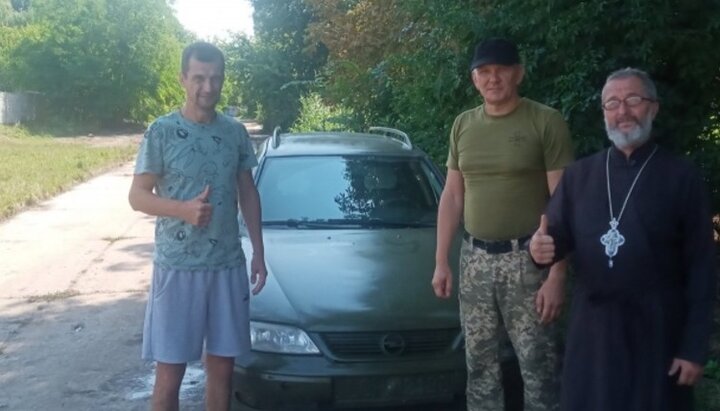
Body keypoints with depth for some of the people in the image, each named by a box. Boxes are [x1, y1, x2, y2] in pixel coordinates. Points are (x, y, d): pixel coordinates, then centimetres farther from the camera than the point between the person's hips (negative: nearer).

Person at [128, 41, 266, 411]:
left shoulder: (235, 132, 5)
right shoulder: (162, 131, -7)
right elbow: (138, 196, -6)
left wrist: (258, 252, 7)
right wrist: (183, 209, -24)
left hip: (228, 265, 4)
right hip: (176, 266, -3)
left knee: (221, 367, 12)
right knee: (170, 372, 4)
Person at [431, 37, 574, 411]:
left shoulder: (546, 123, -7)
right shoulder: (463, 125, 9)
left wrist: (556, 275, -16)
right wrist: (441, 262, 9)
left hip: (526, 258, -5)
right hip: (474, 258, 5)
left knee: (537, 365, -1)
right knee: (479, 364, 12)